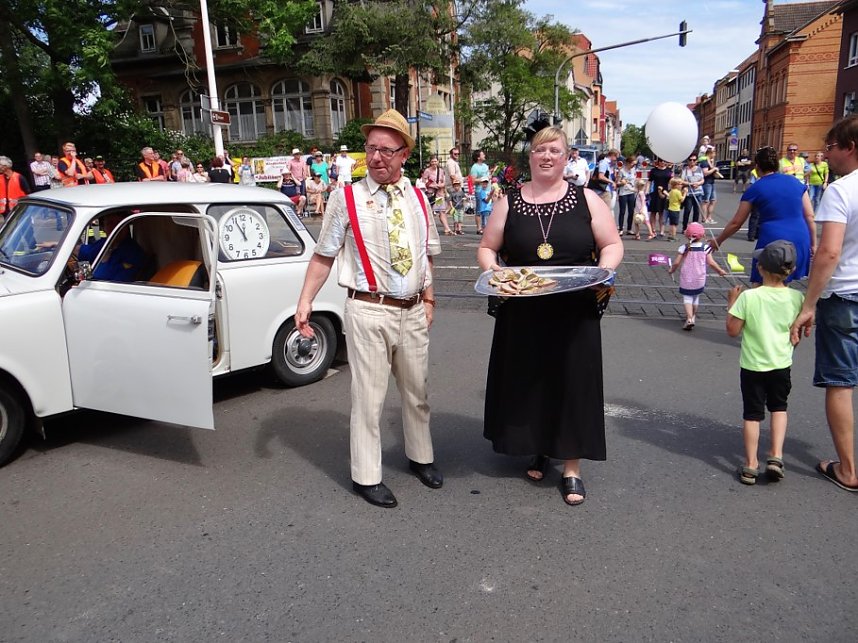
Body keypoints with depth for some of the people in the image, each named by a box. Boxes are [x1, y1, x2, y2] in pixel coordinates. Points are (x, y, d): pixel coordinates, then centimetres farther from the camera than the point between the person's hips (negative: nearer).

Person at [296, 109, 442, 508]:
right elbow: (323, 256, -3)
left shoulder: (417, 199, 8)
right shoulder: (346, 198, -5)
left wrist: (429, 298, 13)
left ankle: (420, 456, 41)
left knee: (417, 391, 18)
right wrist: (305, 302, -10)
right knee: (368, 396, 3)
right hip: (369, 312, -4)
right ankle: (366, 476, 21)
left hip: (413, 311, 5)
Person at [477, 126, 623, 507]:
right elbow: (487, 248, 8)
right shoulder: (509, 202, 6)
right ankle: (539, 450, 32)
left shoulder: (586, 199, 3)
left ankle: (571, 468, 17)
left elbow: (612, 245, 6)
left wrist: (604, 272, -14)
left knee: (572, 384, 3)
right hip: (522, 314, 1)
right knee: (527, 382, 10)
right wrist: (491, 269, -13)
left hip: (574, 314, -1)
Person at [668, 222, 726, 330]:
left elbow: (676, 262, -9)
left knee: (687, 297, 2)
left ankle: (689, 318, -16)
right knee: (696, 297, 20)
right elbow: (711, 263, -7)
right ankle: (693, 316, 33)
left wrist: (671, 270, 11)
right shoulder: (705, 248, -7)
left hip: (686, 279, -2)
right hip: (699, 280, 2)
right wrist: (720, 270, 8)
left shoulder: (684, 248, -9)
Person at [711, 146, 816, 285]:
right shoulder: (794, 182, 11)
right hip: (800, 240, 5)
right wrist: (813, 244, 16)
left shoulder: (755, 189, 2)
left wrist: (718, 241, 19)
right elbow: (810, 216, 10)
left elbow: (736, 223, 6)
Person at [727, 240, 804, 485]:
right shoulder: (796, 298, -9)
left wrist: (732, 302, -2)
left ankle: (750, 465, 14)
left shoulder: (748, 297, -18)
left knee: (752, 413, 10)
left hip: (752, 365, -2)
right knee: (779, 407, 24)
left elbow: (733, 330, -11)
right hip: (781, 364, 2)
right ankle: (776, 456, 15)